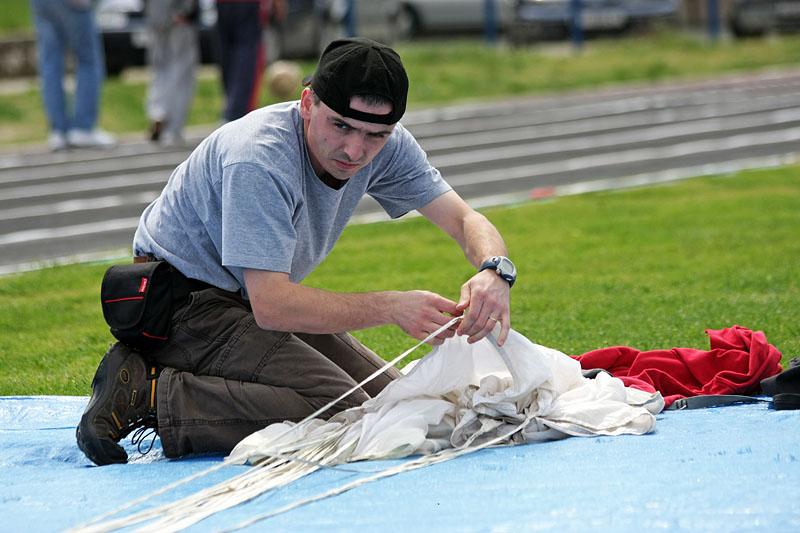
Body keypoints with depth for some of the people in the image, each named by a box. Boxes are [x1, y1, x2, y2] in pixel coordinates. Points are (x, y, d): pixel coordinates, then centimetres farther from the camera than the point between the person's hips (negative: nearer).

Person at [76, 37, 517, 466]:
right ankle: (150, 396, -17)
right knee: (338, 409, -26)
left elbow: (466, 221, -6)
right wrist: (391, 308, -38)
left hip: (257, 301, 9)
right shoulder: (258, 160, -32)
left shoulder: (385, 147, -9)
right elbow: (270, 306, -35)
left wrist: (494, 272, -30)